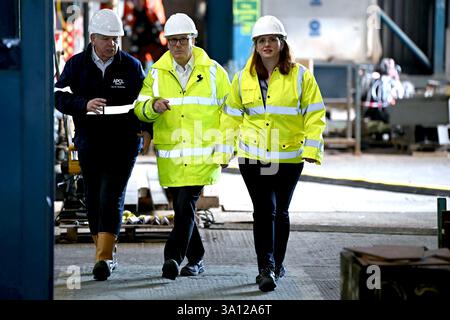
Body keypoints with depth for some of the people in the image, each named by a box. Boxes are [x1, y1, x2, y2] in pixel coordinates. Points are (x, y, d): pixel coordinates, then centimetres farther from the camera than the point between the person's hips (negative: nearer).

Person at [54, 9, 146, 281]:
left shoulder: (131, 66, 2)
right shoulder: (76, 64, 4)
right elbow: (60, 97, -3)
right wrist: (84, 105, -22)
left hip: (123, 143, -2)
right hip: (89, 143, 3)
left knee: (112, 197, -12)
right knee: (94, 199, 9)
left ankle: (105, 257, -14)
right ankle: (107, 252, 23)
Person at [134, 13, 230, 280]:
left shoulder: (213, 72, 4)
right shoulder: (157, 73, 9)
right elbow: (140, 108, 4)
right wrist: (152, 107, -19)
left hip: (203, 154, -3)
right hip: (170, 155, 3)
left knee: (186, 205, -15)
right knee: (182, 208, 9)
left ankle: (173, 258, -17)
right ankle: (196, 259, 23)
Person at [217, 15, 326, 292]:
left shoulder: (301, 76, -1)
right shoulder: (243, 78, 6)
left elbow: (314, 115, -2)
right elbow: (231, 117, 11)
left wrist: (312, 149, -11)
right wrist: (226, 151, 9)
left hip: (289, 157, 0)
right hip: (253, 157, 1)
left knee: (281, 211, 10)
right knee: (264, 210, -9)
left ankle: (276, 264, 24)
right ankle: (266, 267, -10)